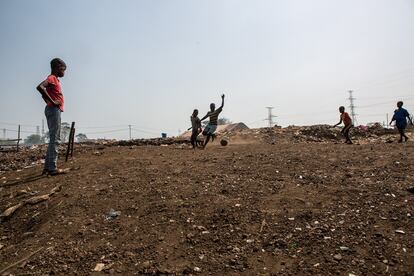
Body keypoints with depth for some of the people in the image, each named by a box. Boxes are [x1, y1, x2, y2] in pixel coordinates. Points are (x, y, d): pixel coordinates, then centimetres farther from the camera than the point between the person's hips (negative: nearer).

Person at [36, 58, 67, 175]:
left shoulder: (54, 79, 21)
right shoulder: (52, 78, -8)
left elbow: (45, 95, 30)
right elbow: (40, 87, -28)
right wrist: (52, 102, -22)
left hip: (54, 111, 10)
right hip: (54, 110, -10)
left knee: (54, 140, 11)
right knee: (55, 140, -10)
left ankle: (47, 167, 15)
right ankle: (52, 168, -9)